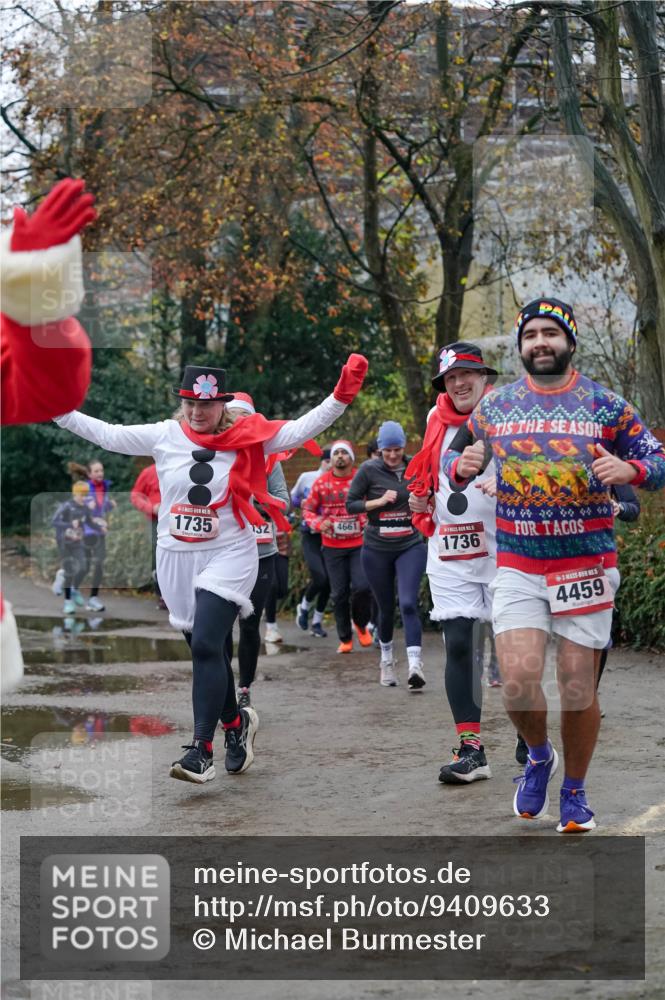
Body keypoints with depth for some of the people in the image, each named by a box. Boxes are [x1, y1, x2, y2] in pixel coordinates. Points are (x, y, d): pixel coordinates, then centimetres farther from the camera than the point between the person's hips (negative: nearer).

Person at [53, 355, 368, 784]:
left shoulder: (248, 438, -4)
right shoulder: (164, 436, 2)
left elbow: (301, 429, -9)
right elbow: (106, 434, 6)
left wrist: (341, 397, -22)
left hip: (228, 556, -4)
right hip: (176, 558, 4)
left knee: (206, 646, -17)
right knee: (205, 651, 13)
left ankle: (201, 751, -16)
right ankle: (236, 722, 38)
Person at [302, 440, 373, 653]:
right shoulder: (321, 483, 1)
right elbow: (308, 510, 8)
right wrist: (318, 523, -10)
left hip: (360, 544, -1)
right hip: (332, 547, 2)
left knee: (362, 586, -15)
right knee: (339, 593, 3)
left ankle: (361, 624, 15)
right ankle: (345, 639, 17)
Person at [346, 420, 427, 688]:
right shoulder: (369, 470, -5)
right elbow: (350, 505, -3)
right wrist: (379, 501, -15)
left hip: (410, 547, 0)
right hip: (377, 550, 0)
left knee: (408, 604, -17)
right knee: (386, 608, 10)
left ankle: (415, 665, -24)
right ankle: (386, 661, 33)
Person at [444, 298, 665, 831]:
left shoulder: (606, 405, 1)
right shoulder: (494, 406, 7)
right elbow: (453, 456, 18)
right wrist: (462, 466, -6)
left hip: (587, 563, -1)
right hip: (517, 565, 1)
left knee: (578, 686, 1)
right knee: (519, 680, -13)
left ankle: (574, 791, 23)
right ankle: (538, 756, 19)